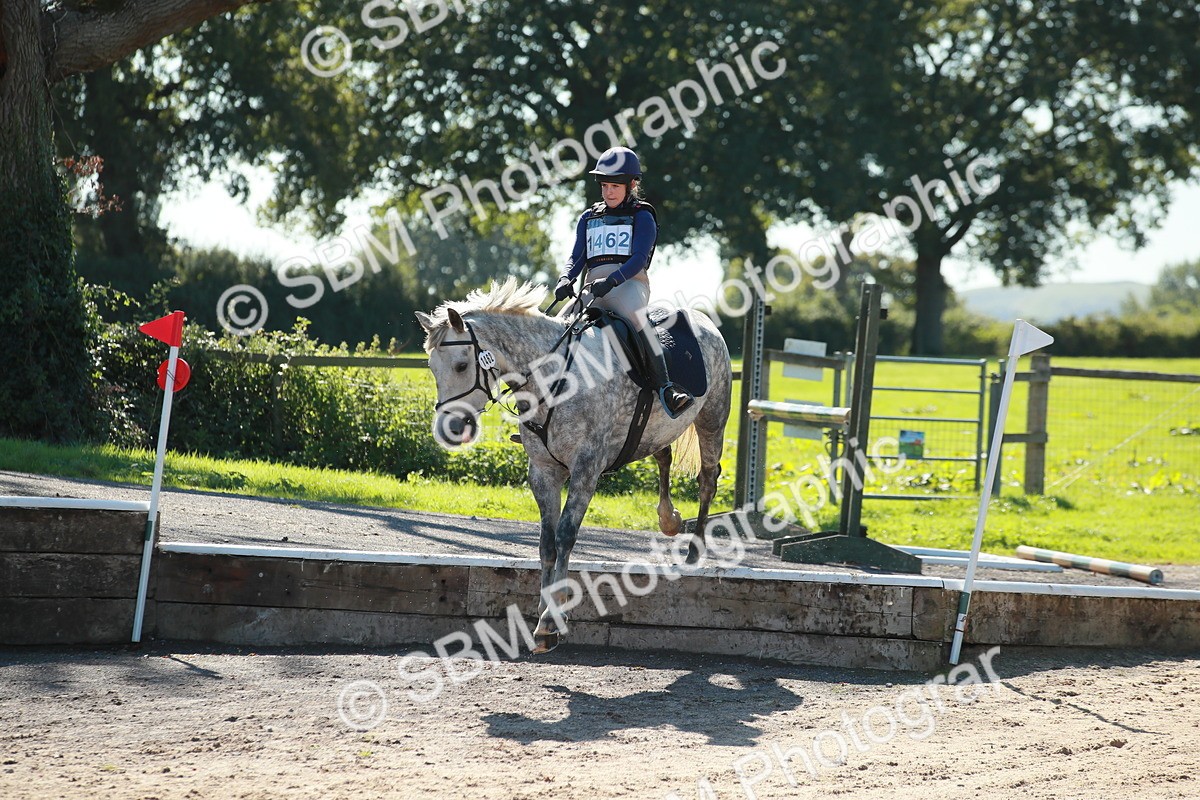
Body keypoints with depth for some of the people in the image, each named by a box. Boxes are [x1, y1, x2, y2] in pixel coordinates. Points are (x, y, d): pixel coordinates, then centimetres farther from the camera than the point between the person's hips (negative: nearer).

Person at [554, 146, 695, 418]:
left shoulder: (642, 217, 7)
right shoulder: (589, 218, 22)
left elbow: (639, 258, -7)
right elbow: (577, 257, 16)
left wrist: (611, 281, -24)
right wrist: (565, 280, -8)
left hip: (629, 283, -5)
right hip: (593, 288, 5)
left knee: (636, 316, -38)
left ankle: (665, 388, -44)